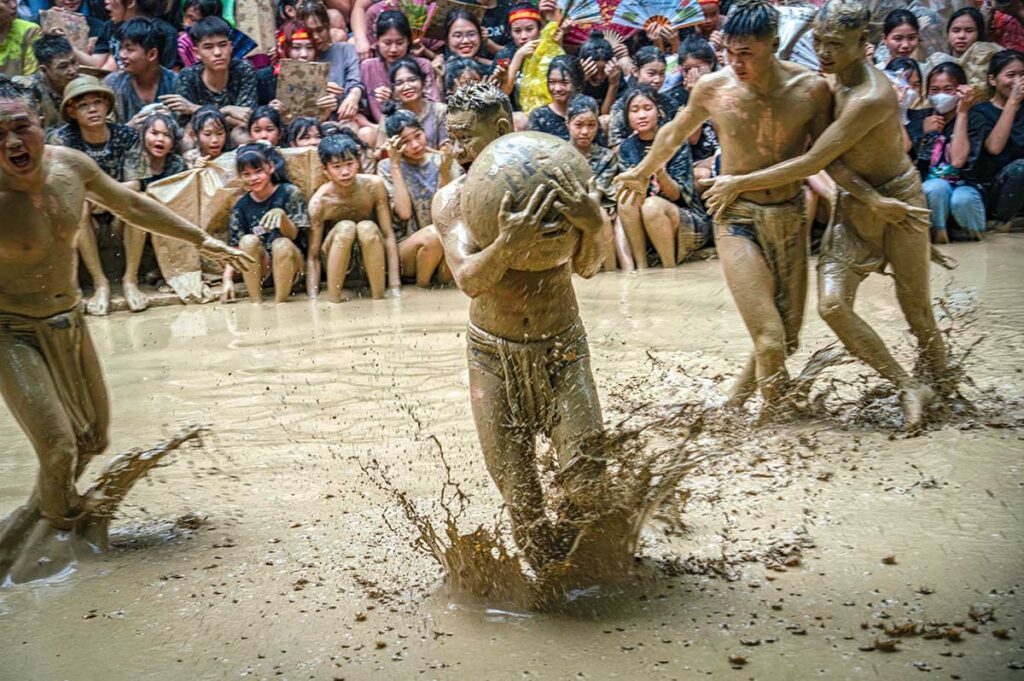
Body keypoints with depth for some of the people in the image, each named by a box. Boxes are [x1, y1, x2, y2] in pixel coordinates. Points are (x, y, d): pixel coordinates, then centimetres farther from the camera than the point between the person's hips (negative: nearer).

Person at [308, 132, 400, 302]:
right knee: (345, 227, -32)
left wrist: (395, 287, -23)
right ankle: (332, 297, -25)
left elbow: (389, 236, -18)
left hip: (371, 258, 1)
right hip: (336, 260, 0)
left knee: (367, 227, -32)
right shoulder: (320, 201, -22)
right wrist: (313, 299, -28)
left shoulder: (374, 185, -20)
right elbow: (313, 257, -18)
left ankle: (379, 295, -22)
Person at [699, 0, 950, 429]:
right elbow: (828, 160, -8)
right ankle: (908, 387, 4)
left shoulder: (871, 98, -28)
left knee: (916, 310, 4)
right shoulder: (831, 81, -1)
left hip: (899, 201, -6)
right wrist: (868, 197, -26)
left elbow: (811, 164, -28)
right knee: (832, 305, -10)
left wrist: (738, 184, -21)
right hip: (854, 205, 6)